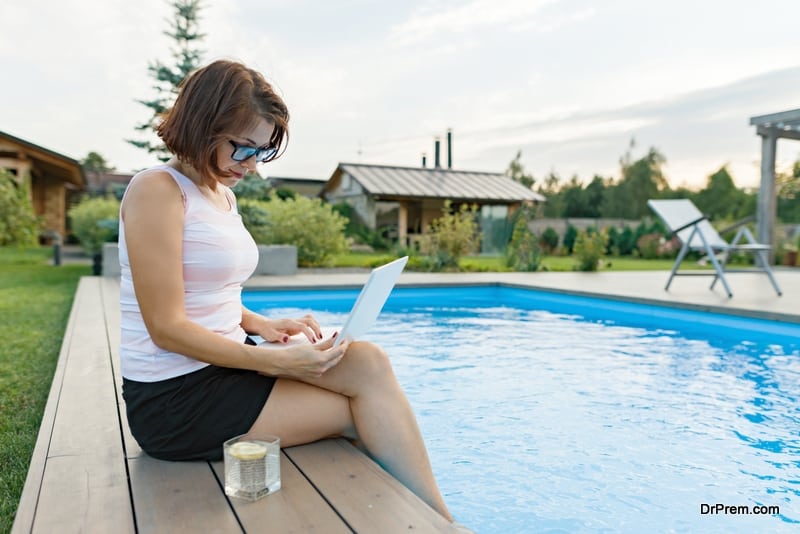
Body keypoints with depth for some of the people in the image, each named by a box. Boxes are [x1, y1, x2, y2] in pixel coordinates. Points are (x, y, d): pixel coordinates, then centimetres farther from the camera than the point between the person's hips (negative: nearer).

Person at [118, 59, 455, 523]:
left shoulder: (223, 195, 13)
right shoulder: (157, 190, -13)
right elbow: (166, 328, -18)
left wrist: (263, 325, 0)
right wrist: (276, 362, -23)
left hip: (222, 368, 7)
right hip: (176, 399, -7)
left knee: (368, 363, -12)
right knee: (364, 409, -13)